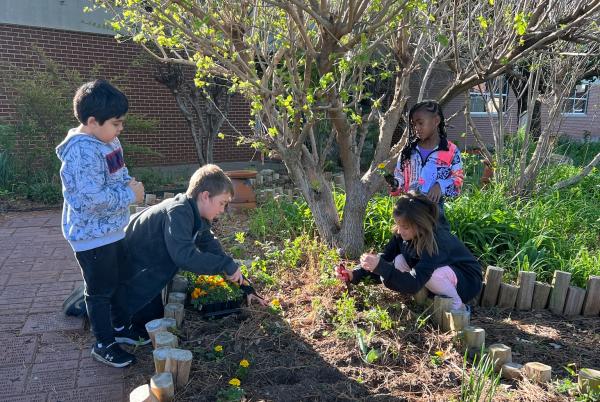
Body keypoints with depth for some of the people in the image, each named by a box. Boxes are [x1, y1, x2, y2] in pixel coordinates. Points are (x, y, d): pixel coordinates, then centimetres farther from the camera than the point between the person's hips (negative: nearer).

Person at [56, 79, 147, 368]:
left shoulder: (109, 141, 4)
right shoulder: (82, 151, -27)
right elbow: (93, 198, -32)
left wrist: (129, 183, -4)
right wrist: (130, 195, -21)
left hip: (114, 230, 9)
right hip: (92, 236, -9)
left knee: (119, 281, 23)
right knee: (100, 290, 7)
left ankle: (119, 326, 42)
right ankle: (104, 344, 24)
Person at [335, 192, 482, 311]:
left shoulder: (436, 241, -35)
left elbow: (414, 284, -41)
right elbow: (386, 257, -8)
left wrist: (380, 266, -50)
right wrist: (355, 275, -22)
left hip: (468, 281, -6)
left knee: (431, 274, -35)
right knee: (399, 261, -15)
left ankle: (458, 306, -8)